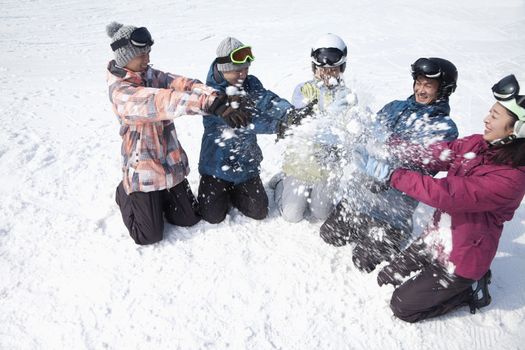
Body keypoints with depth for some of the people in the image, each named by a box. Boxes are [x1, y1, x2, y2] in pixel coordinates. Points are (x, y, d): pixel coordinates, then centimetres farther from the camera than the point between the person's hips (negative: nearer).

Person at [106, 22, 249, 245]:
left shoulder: (152, 76, -1)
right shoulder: (120, 91, -21)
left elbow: (183, 85, -19)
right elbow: (162, 102, -38)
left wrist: (218, 98, -39)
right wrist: (211, 104, -51)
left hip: (172, 163, 6)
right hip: (143, 168, -6)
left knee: (189, 219, 15)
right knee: (150, 236, 6)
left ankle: (159, 197, 40)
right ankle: (125, 194, 31)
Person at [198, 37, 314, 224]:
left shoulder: (251, 84, -5)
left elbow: (269, 101, -25)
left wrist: (291, 112, -48)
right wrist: (278, 125, -45)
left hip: (246, 163, 4)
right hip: (217, 164, -4)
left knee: (259, 212, 7)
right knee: (213, 216, 1)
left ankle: (232, 192, 35)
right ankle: (220, 192, 33)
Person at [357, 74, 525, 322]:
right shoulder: (477, 144, -6)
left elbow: (447, 194, -35)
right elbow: (434, 154, -9)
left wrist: (389, 175, -35)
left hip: (462, 257, -7)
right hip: (435, 238, 7)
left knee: (403, 306, 2)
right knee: (385, 279, 15)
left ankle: (472, 288, 16)